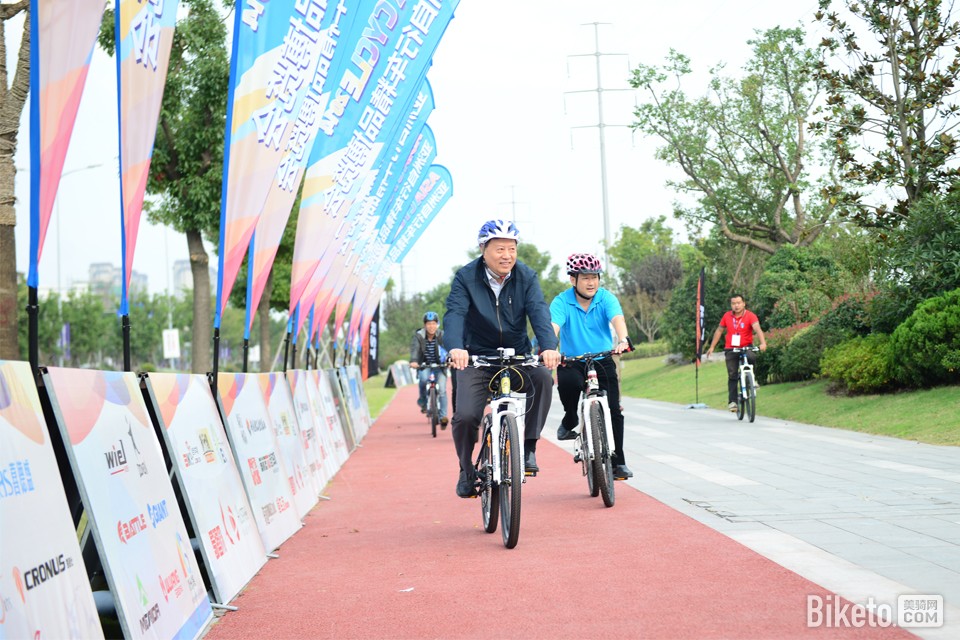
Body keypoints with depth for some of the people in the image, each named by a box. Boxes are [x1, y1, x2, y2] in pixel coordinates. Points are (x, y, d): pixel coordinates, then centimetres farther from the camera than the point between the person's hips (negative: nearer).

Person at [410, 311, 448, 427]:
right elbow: (414, 348, -26)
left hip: (440, 366, 0)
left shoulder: (442, 335, -12)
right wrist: (413, 361, -47)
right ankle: (423, 402, -6)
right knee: (423, 378, -31)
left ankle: (443, 416, -3)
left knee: (442, 390, -13)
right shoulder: (419, 336, -11)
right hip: (424, 365, 0)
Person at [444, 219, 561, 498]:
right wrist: (455, 348, -45)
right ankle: (466, 470, 10)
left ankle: (528, 447, -15)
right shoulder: (466, 278, -10)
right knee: (465, 415, -18)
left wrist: (549, 347, -39)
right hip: (477, 357, -1)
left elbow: (539, 312, -19)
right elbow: (454, 314, -24)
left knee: (543, 378, -29)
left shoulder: (526, 277, -5)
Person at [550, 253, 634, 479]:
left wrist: (623, 340, -47)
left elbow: (617, 319, -26)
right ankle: (570, 421, -5)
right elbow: (553, 327, -27)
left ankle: (619, 461, 5)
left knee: (613, 409, -9)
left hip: (602, 361, 2)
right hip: (572, 361, -1)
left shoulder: (606, 298, -8)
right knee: (568, 382, -35)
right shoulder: (562, 302, -11)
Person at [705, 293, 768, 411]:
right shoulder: (727, 316, 1)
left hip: (746, 347, -2)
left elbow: (757, 329, -25)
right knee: (732, 375, -3)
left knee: (751, 357, -34)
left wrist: (763, 343, -42)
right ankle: (732, 401, 0)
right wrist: (712, 347, 15)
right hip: (731, 349, 2)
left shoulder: (750, 316, -10)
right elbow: (719, 331, 14)